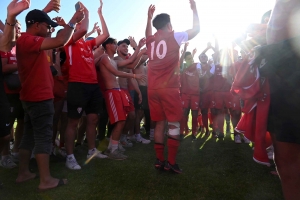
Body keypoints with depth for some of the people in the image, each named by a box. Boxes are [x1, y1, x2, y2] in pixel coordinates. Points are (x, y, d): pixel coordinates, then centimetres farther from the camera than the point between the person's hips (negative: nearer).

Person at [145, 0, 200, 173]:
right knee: (174, 124, 1)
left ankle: (159, 160, 12)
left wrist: (149, 18, 43)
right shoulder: (174, 37, 0)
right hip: (169, 88, -5)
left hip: (153, 89, 6)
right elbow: (196, 29, 12)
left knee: (160, 123, 9)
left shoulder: (151, 40, 13)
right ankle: (172, 162, 2)